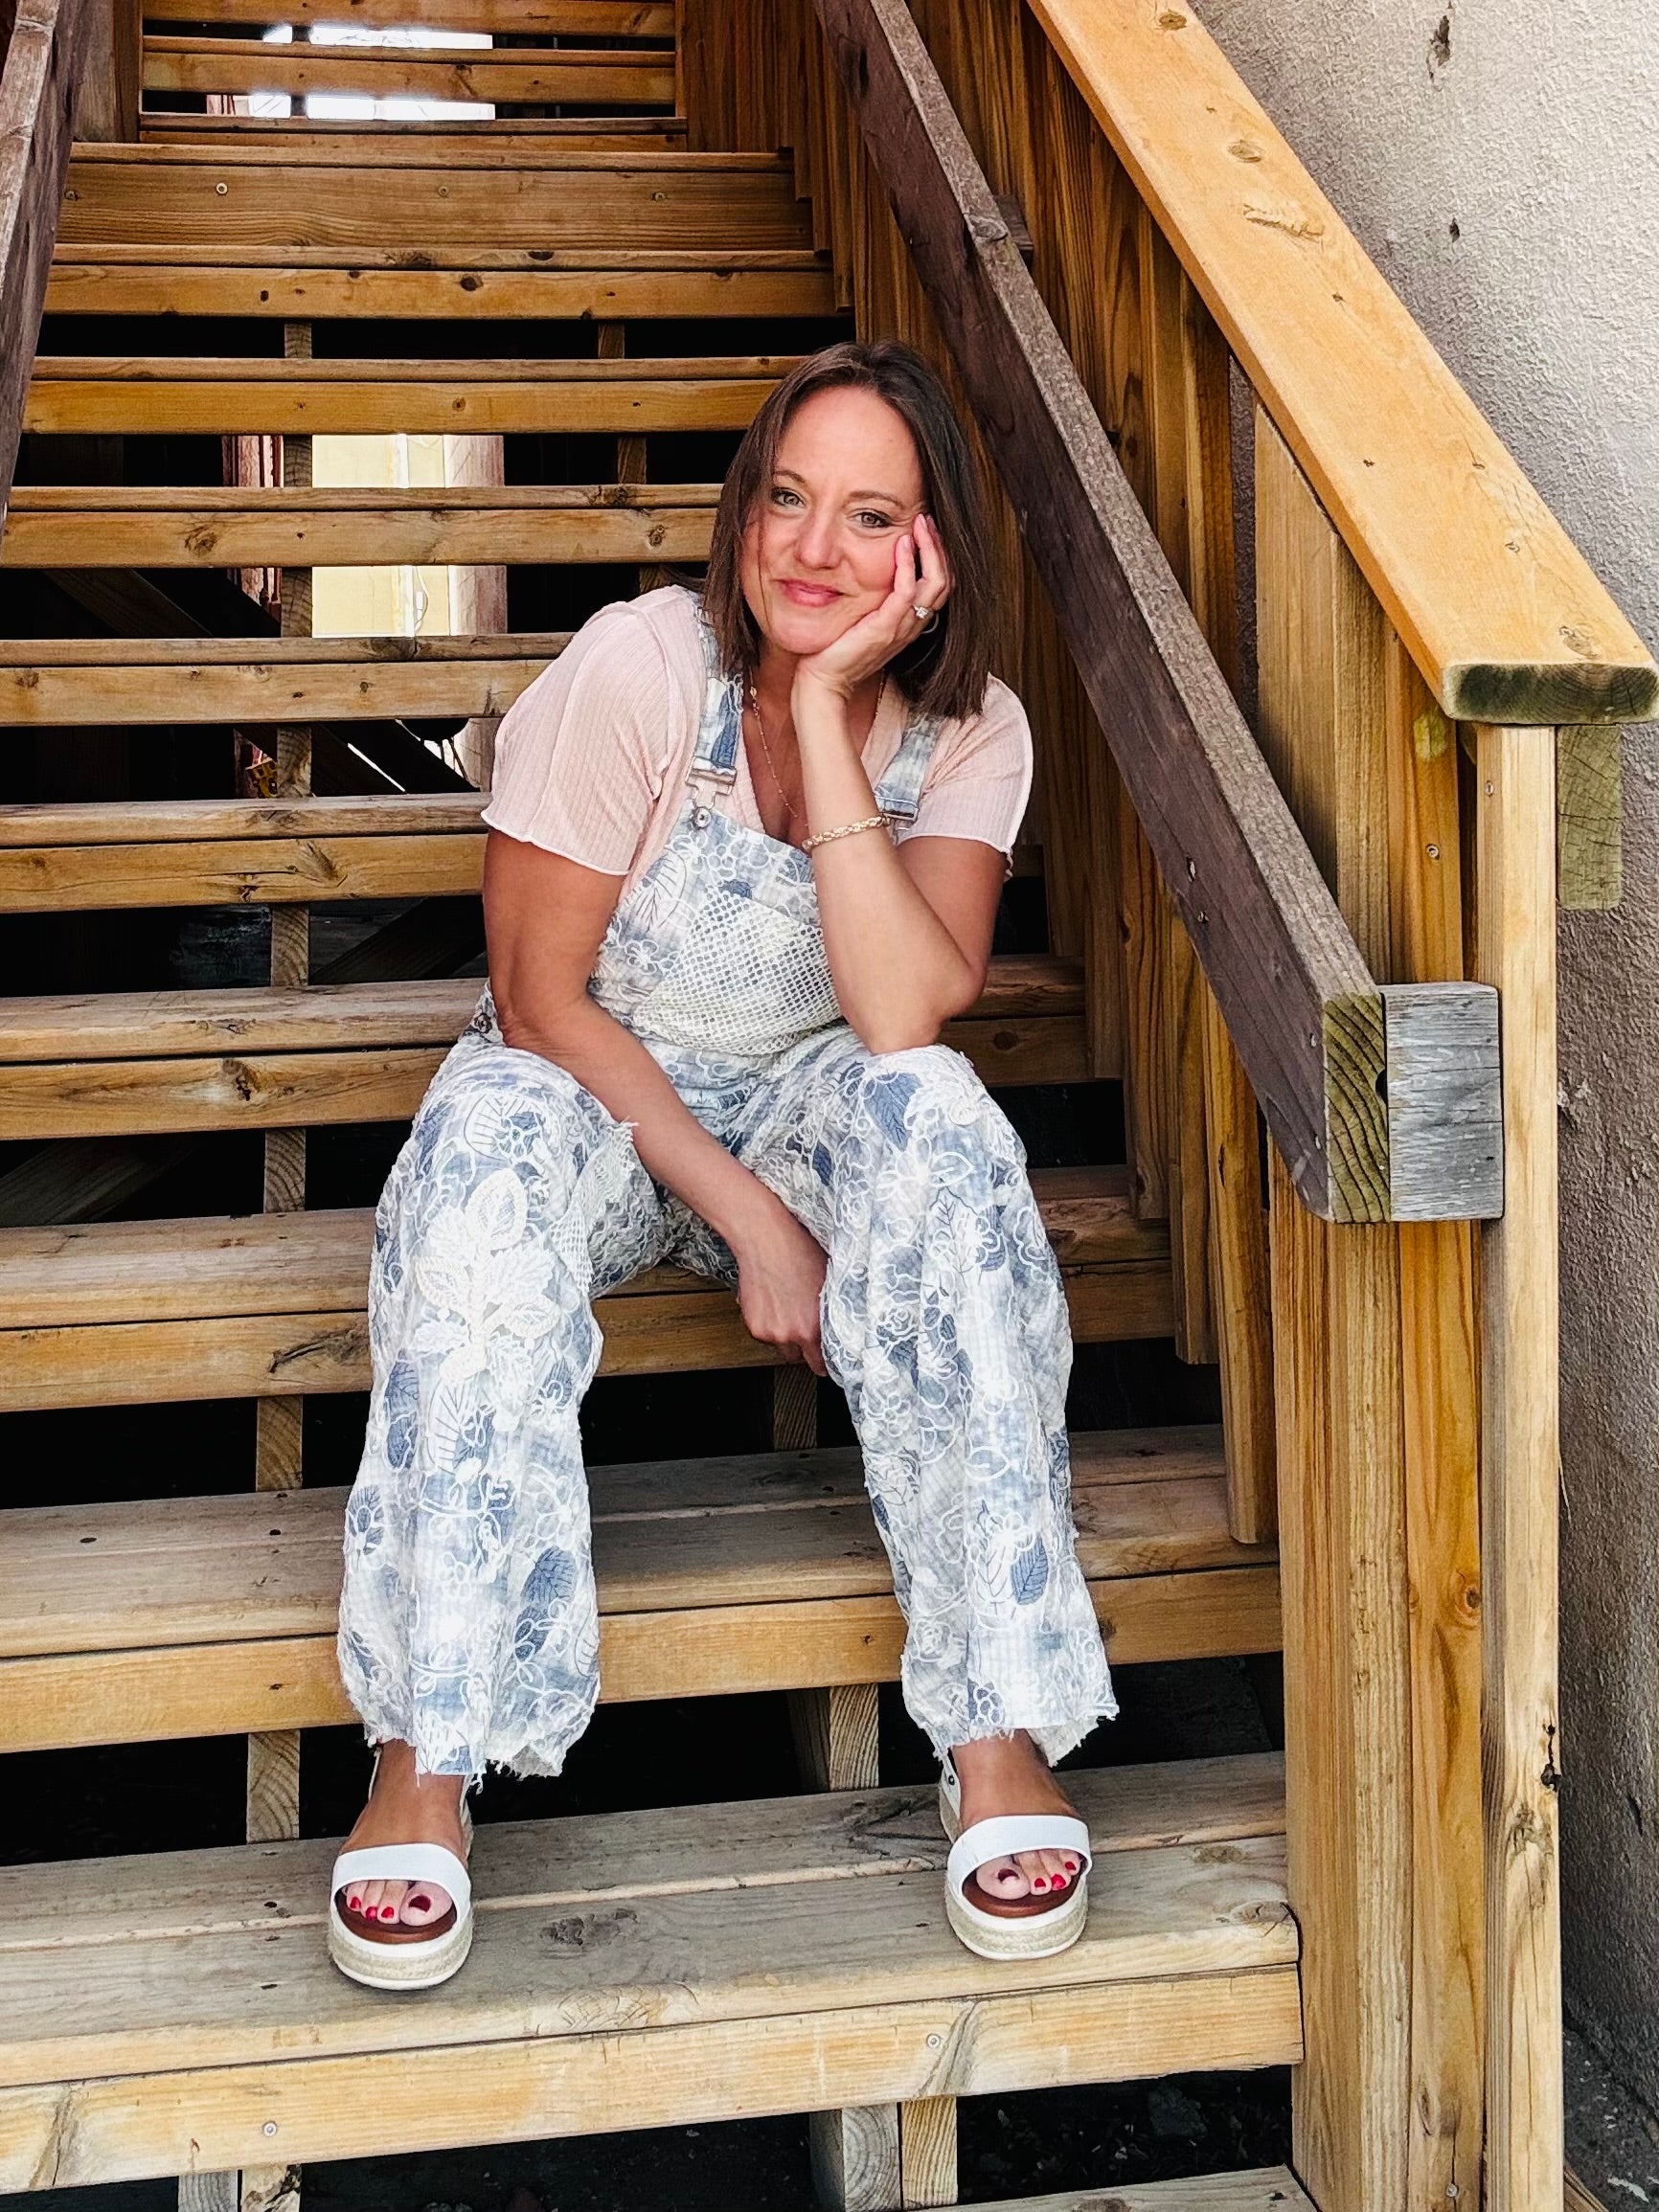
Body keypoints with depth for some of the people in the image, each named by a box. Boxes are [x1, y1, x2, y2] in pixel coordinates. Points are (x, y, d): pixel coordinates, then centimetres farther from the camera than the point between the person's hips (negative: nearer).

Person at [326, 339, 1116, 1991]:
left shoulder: (967, 733, -10)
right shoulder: (637, 668, -17)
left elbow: (904, 1017, -26)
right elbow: (540, 996, -16)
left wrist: (824, 708, -29)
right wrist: (742, 1215, -21)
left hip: (811, 1108, 2)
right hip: (593, 1091, -1)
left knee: (933, 1119, -32)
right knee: (490, 1146, -36)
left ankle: (999, 1738, -28)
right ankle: (423, 1763, -30)